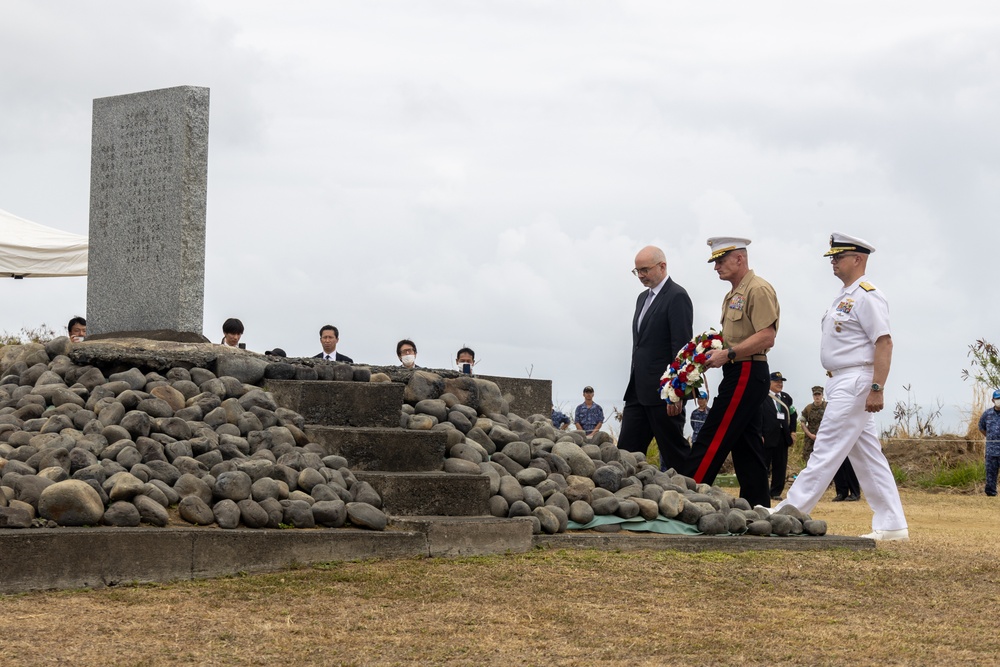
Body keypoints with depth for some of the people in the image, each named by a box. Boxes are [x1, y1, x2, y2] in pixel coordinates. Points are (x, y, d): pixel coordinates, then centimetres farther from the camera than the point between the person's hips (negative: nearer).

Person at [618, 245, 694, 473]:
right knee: (627, 451, 4)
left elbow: (681, 346, -16)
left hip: (663, 392, -9)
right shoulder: (643, 298, 18)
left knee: (674, 453, -2)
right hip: (639, 390, 9)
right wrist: (632, 388, 18)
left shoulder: (677, 297, -10)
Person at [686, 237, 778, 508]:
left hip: (746, 373, -11)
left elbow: (766, 337, -20)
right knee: (746, 447, 9)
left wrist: (728, 354, -22)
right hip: (739, 375, 11)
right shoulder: (733, 295, 19)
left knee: (712, 441, -11)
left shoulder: (758, 289, -12)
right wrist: (716, 351, 9)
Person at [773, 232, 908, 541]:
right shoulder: (844, 297, 18)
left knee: (827, 450, -9)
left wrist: (876, 389, -25)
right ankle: (891, 525, 10)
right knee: (868, 456, 9)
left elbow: (884, 343, -19)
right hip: (840, 384, 11)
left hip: (856, 383, -11)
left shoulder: (867, 296, -13)